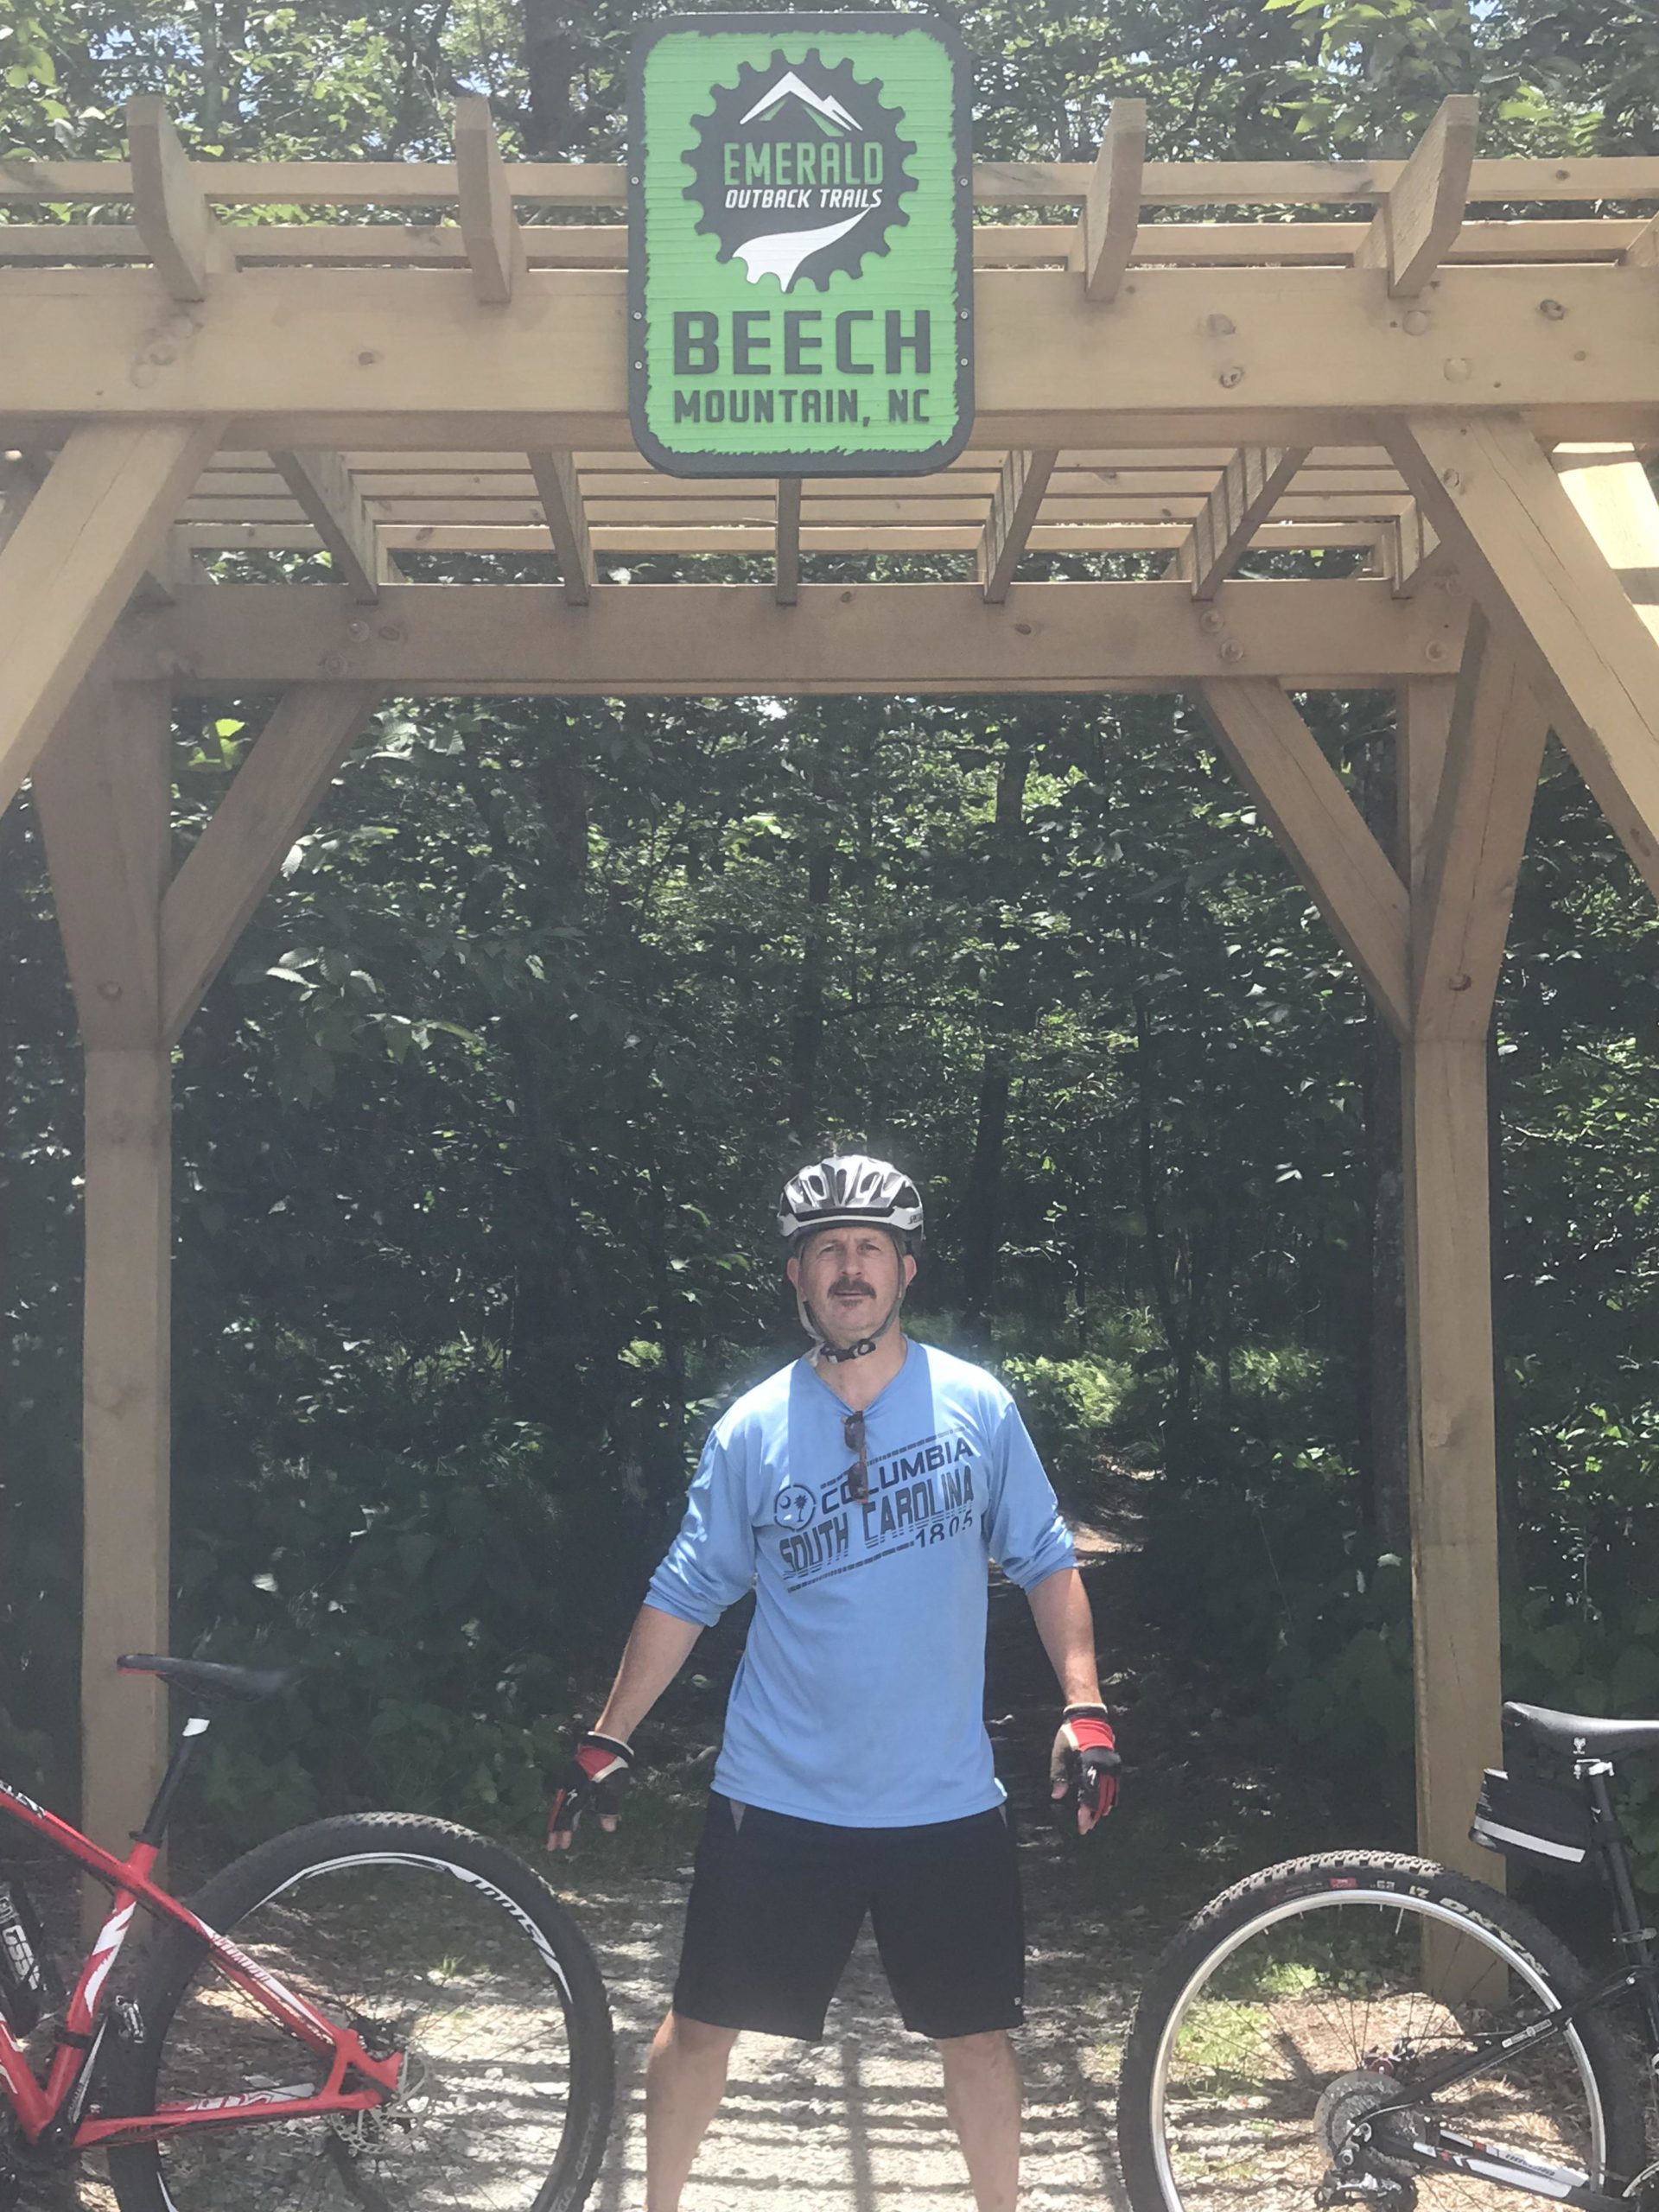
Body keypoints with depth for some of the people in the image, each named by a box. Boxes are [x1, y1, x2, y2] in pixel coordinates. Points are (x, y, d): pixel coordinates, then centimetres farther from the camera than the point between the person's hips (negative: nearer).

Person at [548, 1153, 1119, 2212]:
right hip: (779, 1798, 0)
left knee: (977, 2033, 10)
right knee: (703, 2025, 8)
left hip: (946, 1804, 0)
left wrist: (1085, 1708, -7)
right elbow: (686, 1595, 4)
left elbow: (1046, 1562, 3)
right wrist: (609, 1740, 4)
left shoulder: (978, 1407, -3)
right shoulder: (753, 1430, -2)